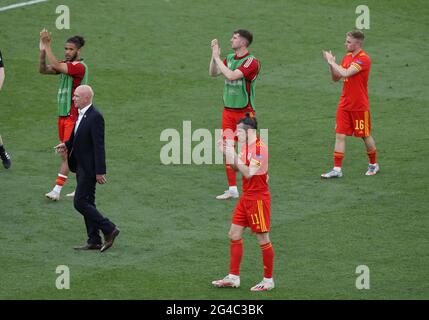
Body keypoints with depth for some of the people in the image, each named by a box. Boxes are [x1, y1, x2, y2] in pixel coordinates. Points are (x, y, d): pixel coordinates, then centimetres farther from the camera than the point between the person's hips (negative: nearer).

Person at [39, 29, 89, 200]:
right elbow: (43, 70, 5)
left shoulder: (80, 67, -14)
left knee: (67, 154, -8)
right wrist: (42, 50, -9)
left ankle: (57, 190, -10)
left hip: (73, 117, -9)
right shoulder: (65, 64, 12)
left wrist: (47, 45, -22)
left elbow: (55, 66, -26)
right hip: (62, 115, 9)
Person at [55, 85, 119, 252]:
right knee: (86, 203, 11)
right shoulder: (81, 114, 10)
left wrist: (100, 172, -22)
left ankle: (109, 229, -3)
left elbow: (99, 145, -21)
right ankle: (94, 241, 16)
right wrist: (66, 145, 5)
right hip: (81, 167, 10)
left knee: (80, 202, -10)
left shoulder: (95, 117, -19)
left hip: (89, 168, -10)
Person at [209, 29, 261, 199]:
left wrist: (217, 57, -17)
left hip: (245, 112, -6)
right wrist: (214, 55, -1)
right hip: (228, 111, 7)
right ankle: (232, 189, 5)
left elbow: (231, 75, -24)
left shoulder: (251, 61, -14)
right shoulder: (230, 58, 10)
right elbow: (213, 73, 11)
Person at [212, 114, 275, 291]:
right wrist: (227, 152, 3)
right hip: (246, 197, 9)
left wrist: (234, 156, -23)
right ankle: (233, 277, 16)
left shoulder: (260, 148, -19)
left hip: (258, 198, -9)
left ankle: (268, 280, 9)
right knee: (234, 234, 10)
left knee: (263, 239, 0)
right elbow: (237, 168, 16)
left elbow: (248, 173, -23)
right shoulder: (245, 146, 9)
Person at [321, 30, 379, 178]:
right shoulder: (347, 57, 8)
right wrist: (331, 64, -4)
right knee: (340, 135, -1)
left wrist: (332, 62, -17)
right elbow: (336, 78, 12)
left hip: (359, 106, -7)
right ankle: (337, 169, -1)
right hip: (344, 104, 7)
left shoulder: (363, 59, -17)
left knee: (365, 135, 8)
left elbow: (346, 73, -28)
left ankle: (373, 165, 27)